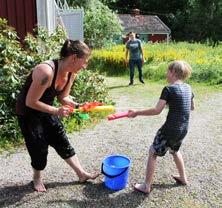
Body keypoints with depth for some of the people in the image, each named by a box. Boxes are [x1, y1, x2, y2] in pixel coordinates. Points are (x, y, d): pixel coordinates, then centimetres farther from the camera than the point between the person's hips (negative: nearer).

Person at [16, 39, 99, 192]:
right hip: (28, 112, -7)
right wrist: (56, 111, -27)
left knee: (62, 142, 10)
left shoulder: (71, 73, -10)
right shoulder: (46, 71, -35)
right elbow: (31, 102, -28)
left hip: (46, 109, 7)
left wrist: (77, 106, -16)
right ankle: (37, 178, 31)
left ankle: (81, 173, 21)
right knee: (39, 147, 3)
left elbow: (63, 97, 2)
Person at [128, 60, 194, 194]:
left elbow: (157, 111, -22)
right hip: (184, 129, 7)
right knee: (175, 150, 31)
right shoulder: (188, 87, 5)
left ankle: (147, 186, 12)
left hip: (171, 128, -7)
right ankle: (183, 178, 42)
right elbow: (192, 107, 18)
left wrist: (137, 113, -16)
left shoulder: (168, 89, -16)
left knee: (153, 153, 6)